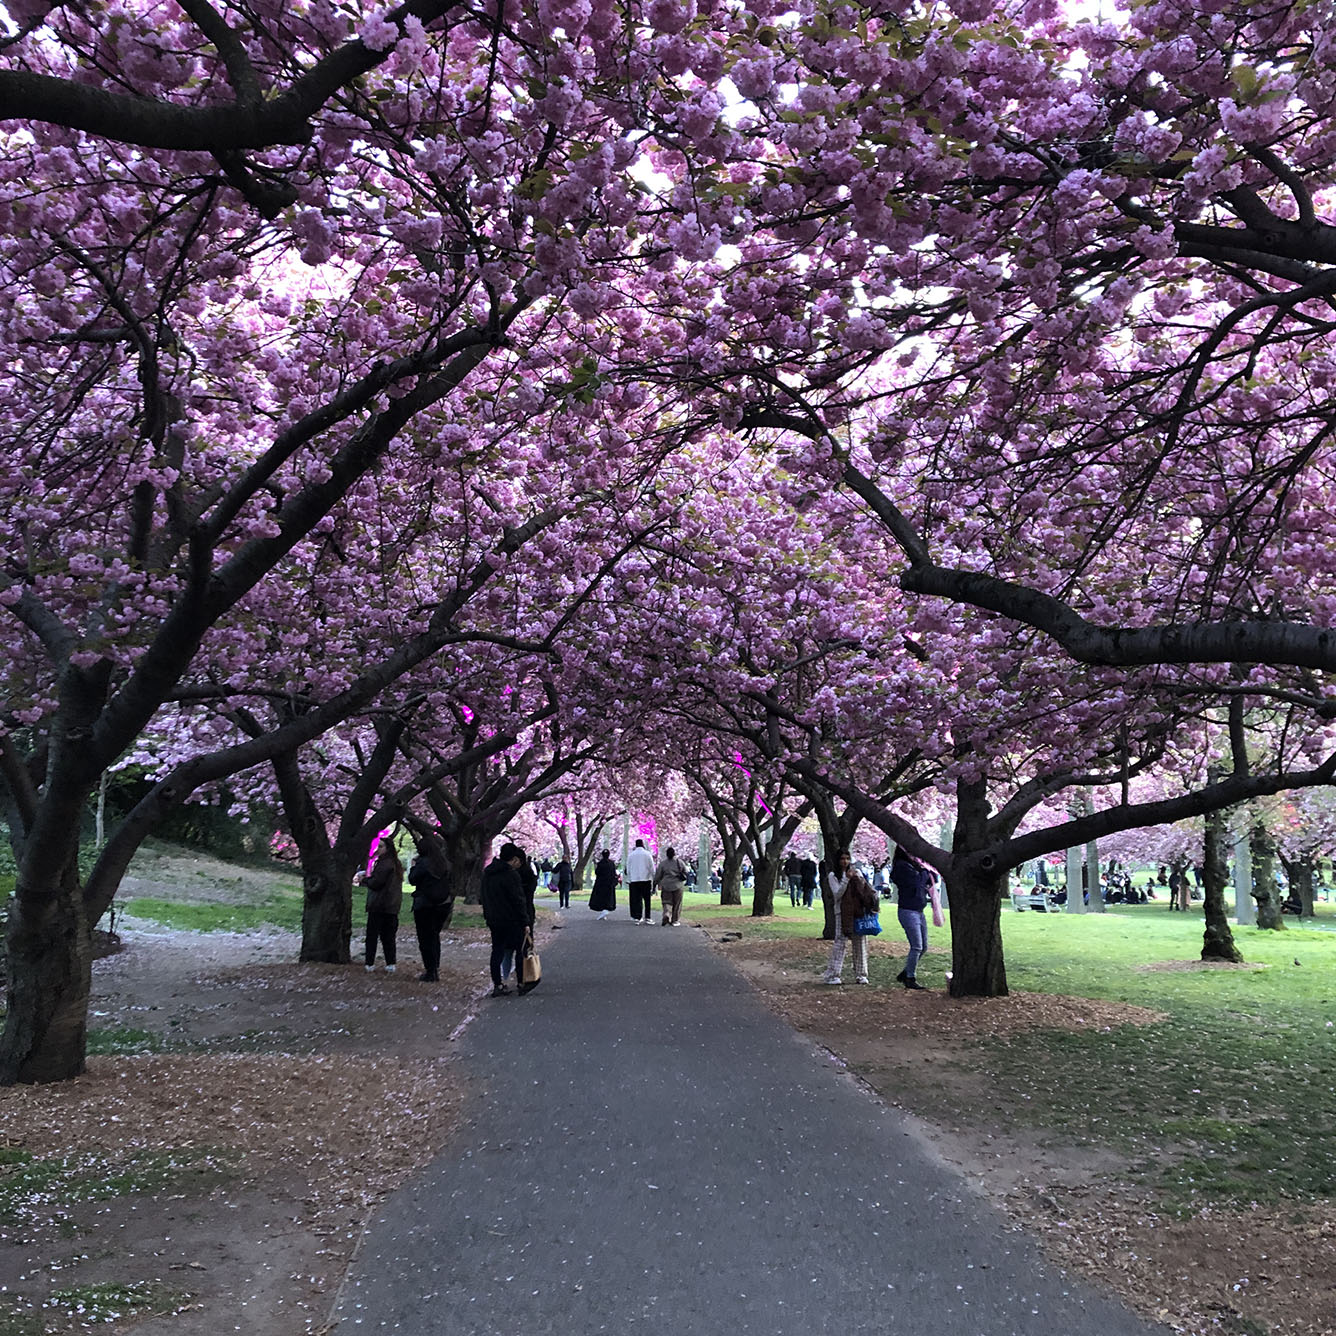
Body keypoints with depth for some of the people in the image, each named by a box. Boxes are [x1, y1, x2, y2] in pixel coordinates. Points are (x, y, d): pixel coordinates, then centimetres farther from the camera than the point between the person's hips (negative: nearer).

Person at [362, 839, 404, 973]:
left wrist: (364, 879, 2)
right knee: (388, 936, 11)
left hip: (378, 906, -8)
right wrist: (368, 879, 14)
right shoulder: (396, 864, 13)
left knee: (372, 935, 3)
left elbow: (375, 883, -17)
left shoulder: (385, 864, -16)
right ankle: (390, 964, 8)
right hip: (392, 906, 8)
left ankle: (370, 964, 5)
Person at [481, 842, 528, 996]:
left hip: (493, 920, 7)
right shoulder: (511, 875, -16)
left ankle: (497, 985, 10)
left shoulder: (487, 873, 11)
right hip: (511, 920, -7)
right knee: (519, 950, 5)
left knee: (497, 951, 10)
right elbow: (518, 901, -16)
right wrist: (525, 921, -12)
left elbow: (483, 897, 18)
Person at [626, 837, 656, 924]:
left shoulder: (631, 855, 4)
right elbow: (652, 868, -1)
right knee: (647, 900, 6)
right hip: (646, 880, -1)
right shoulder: (647, 854, -1)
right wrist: (653, 880, 6)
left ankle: (637, 918, -3)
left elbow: (628, 869, 7)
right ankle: (647, 917, 3)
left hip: (634, 880, 1)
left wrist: (629, 880, 14)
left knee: (636, 900, 3)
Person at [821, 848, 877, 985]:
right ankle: (832, 975, -9)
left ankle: (860, 975, 12)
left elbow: (866, 890, 16)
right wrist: (846, 879, -14)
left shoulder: (856, 873, 14)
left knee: (860, 941, 4)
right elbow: (837, 894, -7)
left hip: (858, 912, 4)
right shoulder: (833, 875, 3)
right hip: (842, 912, -4)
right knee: (840, 942, -10)